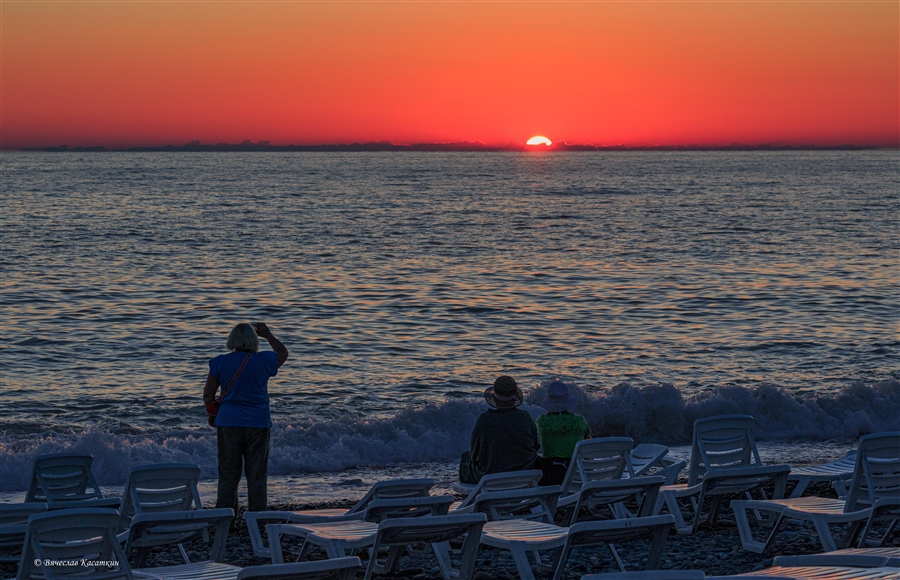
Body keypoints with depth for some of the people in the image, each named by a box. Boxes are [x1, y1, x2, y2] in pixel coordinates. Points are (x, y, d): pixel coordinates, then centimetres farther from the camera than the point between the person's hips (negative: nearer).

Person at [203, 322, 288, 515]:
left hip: (228, 424, 0)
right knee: (256, 475, 5)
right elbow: (283, 353, 20)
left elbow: (208, 395, 0)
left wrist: (213, 414, 17)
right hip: (257, 425, 0)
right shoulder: (264, 361, -2)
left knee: (228, 475, 6)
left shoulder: (220, 363, -3)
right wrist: (268, 335, 32)